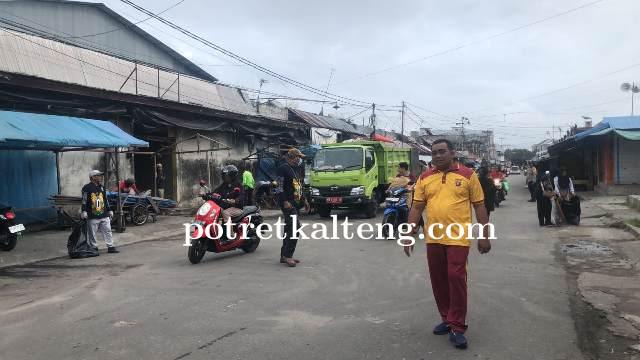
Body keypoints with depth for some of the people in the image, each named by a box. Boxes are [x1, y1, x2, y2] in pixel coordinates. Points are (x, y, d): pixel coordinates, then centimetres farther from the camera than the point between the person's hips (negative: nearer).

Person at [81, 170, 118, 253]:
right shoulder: (87, 188, -4)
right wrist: (84, 211, -15)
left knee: (108, 231, 4)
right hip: (92, 217, -6)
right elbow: (84, 201, -8)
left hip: (104, 216, 6)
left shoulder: (102, 187, 16)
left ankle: (110, 247, 9)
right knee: (92, 234, 2)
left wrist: (109, 210, 23)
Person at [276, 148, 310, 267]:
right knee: (295, 228, -17)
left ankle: (284, 255, 15)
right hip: (288, 203, -10)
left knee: (289, 229, 10)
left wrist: (304, 200, 24)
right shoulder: (283, 168, -8)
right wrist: (285, 201, -23)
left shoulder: (294, 169, 22)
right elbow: (280, 186, -17)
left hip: (294, 203, 10)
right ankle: (287, 256, -15)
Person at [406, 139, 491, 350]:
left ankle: (457, 327, 5)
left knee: (456, 279, -6)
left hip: (458, 239, -4)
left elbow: (479, 207, 2)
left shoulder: (468, 175, 0)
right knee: (439, 281, 11)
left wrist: (484, 236, -2)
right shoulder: (424, 178, 8)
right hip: (433, 239, 4)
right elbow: (417, 208, 8)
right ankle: (447, 319, 27)